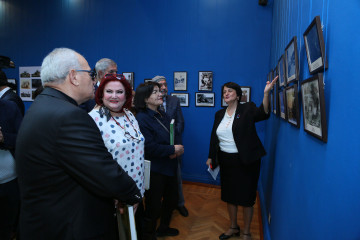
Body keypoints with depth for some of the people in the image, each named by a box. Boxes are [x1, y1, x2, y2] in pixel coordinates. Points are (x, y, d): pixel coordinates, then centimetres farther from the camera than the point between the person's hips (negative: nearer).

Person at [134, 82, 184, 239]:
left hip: (169, 167, 9)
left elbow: (173, 136, 12)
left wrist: (178, 148, -9)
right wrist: (173, 150, -17)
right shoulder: (141, 118, -17)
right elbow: (149, 147, -24)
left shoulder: (162, 115, 9)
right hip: (154, 170, -9)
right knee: (153, 207, 5)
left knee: (172, 199, 22)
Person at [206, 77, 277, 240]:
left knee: (246, 197, 7)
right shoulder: (219, 114, 8)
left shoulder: (247, 109, -8)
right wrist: (211, 157, 11)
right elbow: (214, 137, 11)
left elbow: (263, 113, -28)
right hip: (226, 160, 5)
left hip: (245, 161, -5)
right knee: (229, 195, 16)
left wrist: (266, 93, -43)